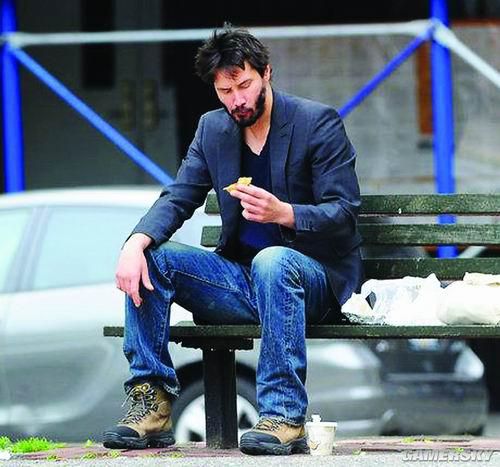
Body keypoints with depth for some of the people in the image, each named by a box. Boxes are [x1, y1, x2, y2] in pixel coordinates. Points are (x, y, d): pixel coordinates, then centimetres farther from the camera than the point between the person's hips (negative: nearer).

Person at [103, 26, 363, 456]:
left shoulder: (318, 122, -8)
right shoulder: (213, 129, 9)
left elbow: (344, 214, -13)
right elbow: (178, 199, 2)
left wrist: (283, 212, -32)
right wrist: (136, 243, -19)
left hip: (314, 278, -6)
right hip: (242, 279, 6)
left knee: (271, 261, -39)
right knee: (152, 257, -14)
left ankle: (284, 417, -41)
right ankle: (150, 406, -16)